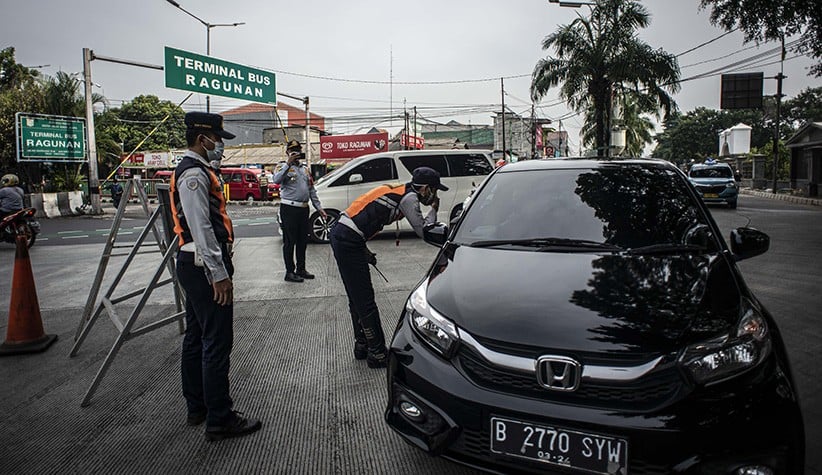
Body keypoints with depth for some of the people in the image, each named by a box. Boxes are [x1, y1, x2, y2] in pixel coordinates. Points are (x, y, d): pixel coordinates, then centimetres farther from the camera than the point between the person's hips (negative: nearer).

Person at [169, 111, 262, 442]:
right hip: (204, 266, -11)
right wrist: (219, 274, -22)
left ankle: (197, 407, 31)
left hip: (194, 265, 11)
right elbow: (201, 229, -22)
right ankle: (219, 420, 2)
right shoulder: (194, 174, -15)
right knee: (217, 341, -6)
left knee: (196, 337, 17)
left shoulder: (195, 170, 18)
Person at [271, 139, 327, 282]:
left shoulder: (305, 169, 19)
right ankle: (290, 272, 3)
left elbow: (312, 190, 20)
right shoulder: (284, 167, -2)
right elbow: (276, 180, -24)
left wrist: (319, 208, 14)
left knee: (302, 241, 12)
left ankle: (301, 269, 23)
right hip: (289, 208, -7)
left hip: (304, 208, 7)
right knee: (290, 241, -3)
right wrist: (289, 163, -25)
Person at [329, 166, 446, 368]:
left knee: (357, 299, 18)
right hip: (349, 241, -10)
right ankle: (377, 354, 6)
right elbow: (423, 231, -7)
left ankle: (362, 346, 29)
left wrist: (364, 250, 17)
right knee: (365, 302, -2)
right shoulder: (409, 197, -7)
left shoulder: (395, 191, 20)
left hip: (340, 234, 10)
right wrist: (434, 210, 9)